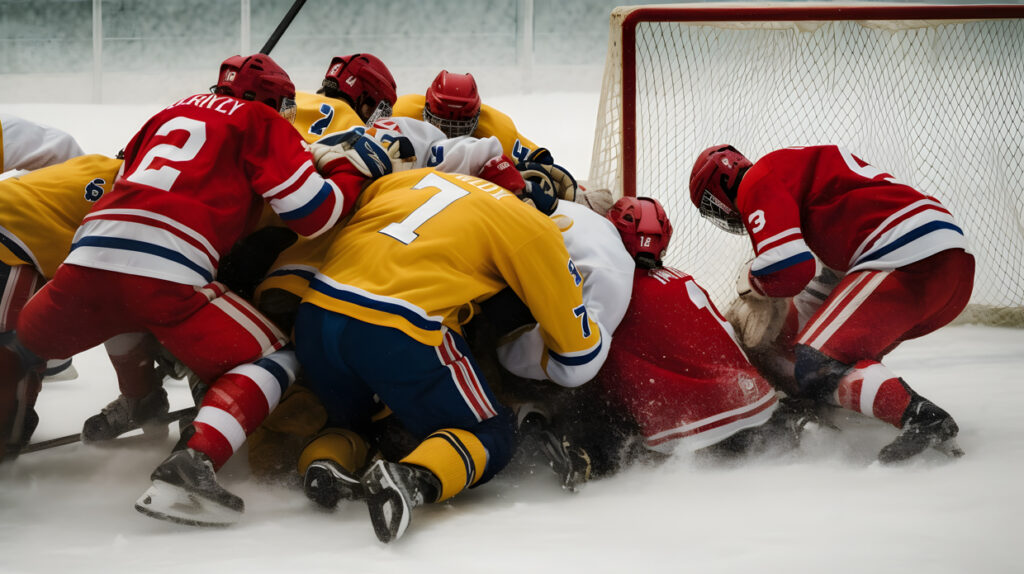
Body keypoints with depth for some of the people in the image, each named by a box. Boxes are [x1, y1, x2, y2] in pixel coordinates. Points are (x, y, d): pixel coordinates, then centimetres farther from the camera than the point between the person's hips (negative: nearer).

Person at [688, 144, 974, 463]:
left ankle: (925, 421, -28)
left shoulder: (758, 181, 2)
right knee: (856, 348, 29)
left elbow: (788, 267, -13)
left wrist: (750, 282, 10)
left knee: (816, 364, -12)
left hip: (907, 261, -10)